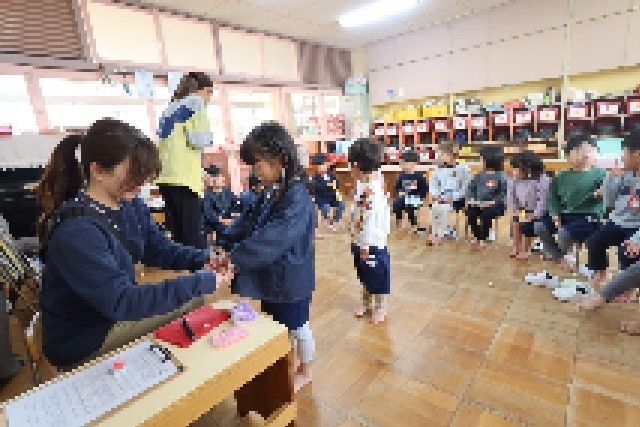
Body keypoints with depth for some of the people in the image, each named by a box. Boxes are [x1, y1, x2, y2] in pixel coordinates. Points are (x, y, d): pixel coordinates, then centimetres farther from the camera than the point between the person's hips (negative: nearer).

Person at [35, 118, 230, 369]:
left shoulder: (131, 205, -6)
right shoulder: (76, 231, -31)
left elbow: (160, 249, 3)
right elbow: (121, 301, -35)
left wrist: (204, 260, -16)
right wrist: (203, 282, -38)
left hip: (118, 313, 7)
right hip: (84, 342, -7)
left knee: (202, 300, 6)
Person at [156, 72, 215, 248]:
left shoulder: (171, 106, 24)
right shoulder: (195, 102, 2)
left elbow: (163, 141, 22)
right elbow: (199, 140, -10)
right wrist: (209, 136, 10)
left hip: (167, 176, 8)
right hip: (184, 177, -8)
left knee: (177, 234, 11)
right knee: (193, 234, -7)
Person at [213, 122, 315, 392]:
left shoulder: (297, 198, -26)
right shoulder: (269, 192, 4)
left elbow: (272, 238, -34)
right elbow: (247, 221, 3)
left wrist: (236, 257, -33)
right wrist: (224, 243, -11)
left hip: (290, 278, -8)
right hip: (270, 275, 9)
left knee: (296, 326, 14)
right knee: (275, 324, 25)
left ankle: (305, 370, 40)